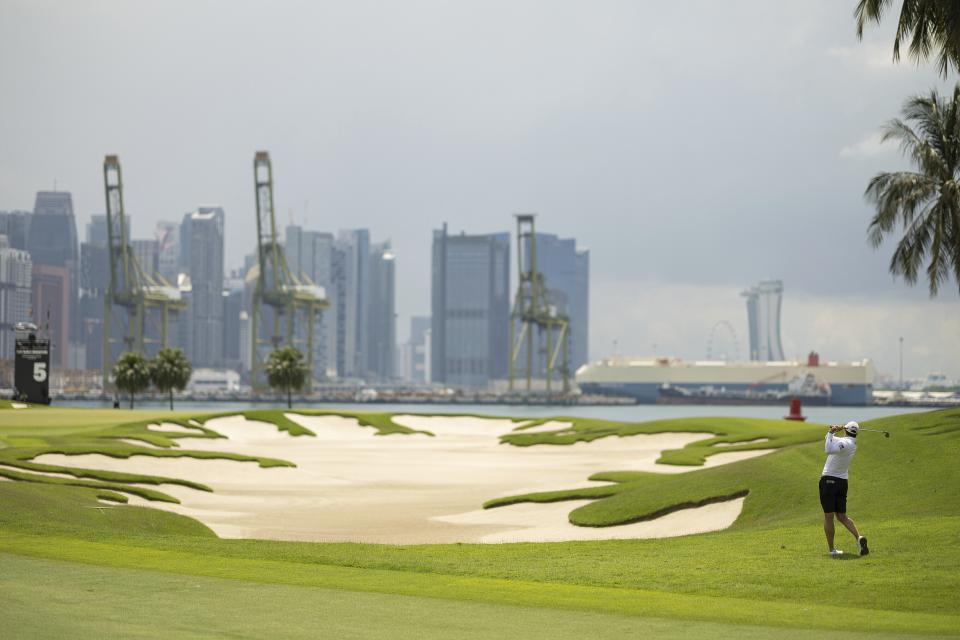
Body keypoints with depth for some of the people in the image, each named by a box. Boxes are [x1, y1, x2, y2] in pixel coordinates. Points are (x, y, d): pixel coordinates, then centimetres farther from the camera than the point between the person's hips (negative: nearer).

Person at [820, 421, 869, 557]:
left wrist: (831, 433, -23)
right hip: (843, 482, 8)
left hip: (829, 480, -8)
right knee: (842, 516, 12)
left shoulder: (845, 443, -17)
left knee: (828, 516, 0)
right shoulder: (852, 444, 10)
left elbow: (829, 450, -33)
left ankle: (831, 549, 1)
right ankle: (859, 538, -10)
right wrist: (833, 432, 0)